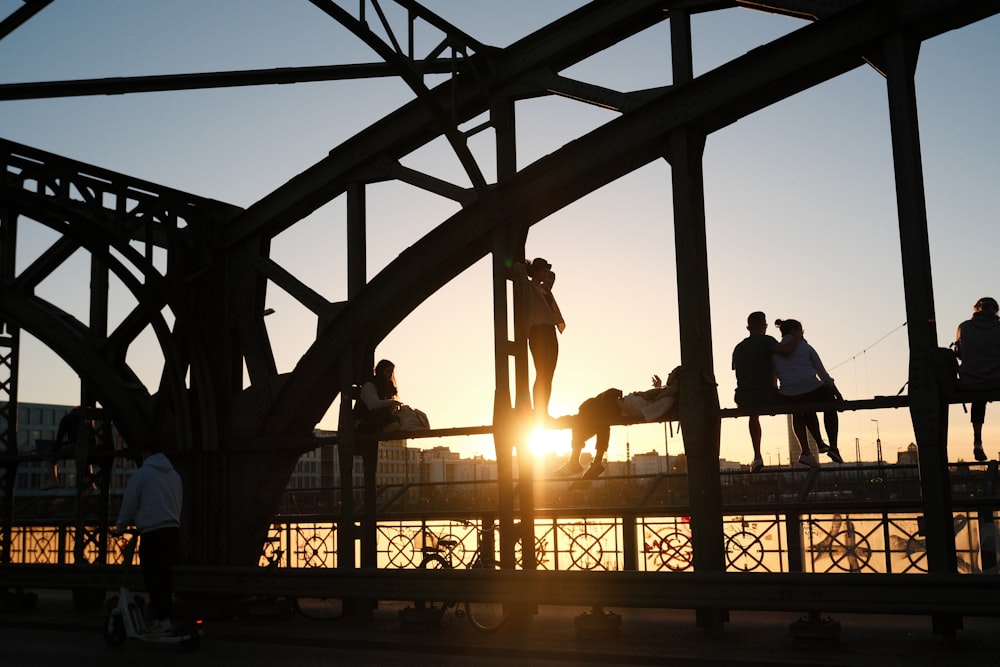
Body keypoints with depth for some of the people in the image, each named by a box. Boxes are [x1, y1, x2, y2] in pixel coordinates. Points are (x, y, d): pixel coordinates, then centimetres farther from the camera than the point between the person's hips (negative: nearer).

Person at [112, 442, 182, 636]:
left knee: (153, 576, -5)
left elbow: (129, 504, 0)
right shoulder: (174, 474, 16)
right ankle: (162, 615, 15)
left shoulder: (141, 473, -3)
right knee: (165, 575, 11)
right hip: (173, 529, 7)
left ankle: (162, 620, -12)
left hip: (152, 531, -6)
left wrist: (120, 527, 13)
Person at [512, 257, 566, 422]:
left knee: (548, 376, 4)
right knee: (542, 375, -12)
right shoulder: (528, 286, 0)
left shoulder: (544, 288, 20)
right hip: (538, 332, -8)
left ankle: (544, 413, 5)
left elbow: (552, 276, 40)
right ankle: (538, 413, -11)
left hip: (550, 333, 8)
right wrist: (527, 266, 5)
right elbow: (517, 268, -15)